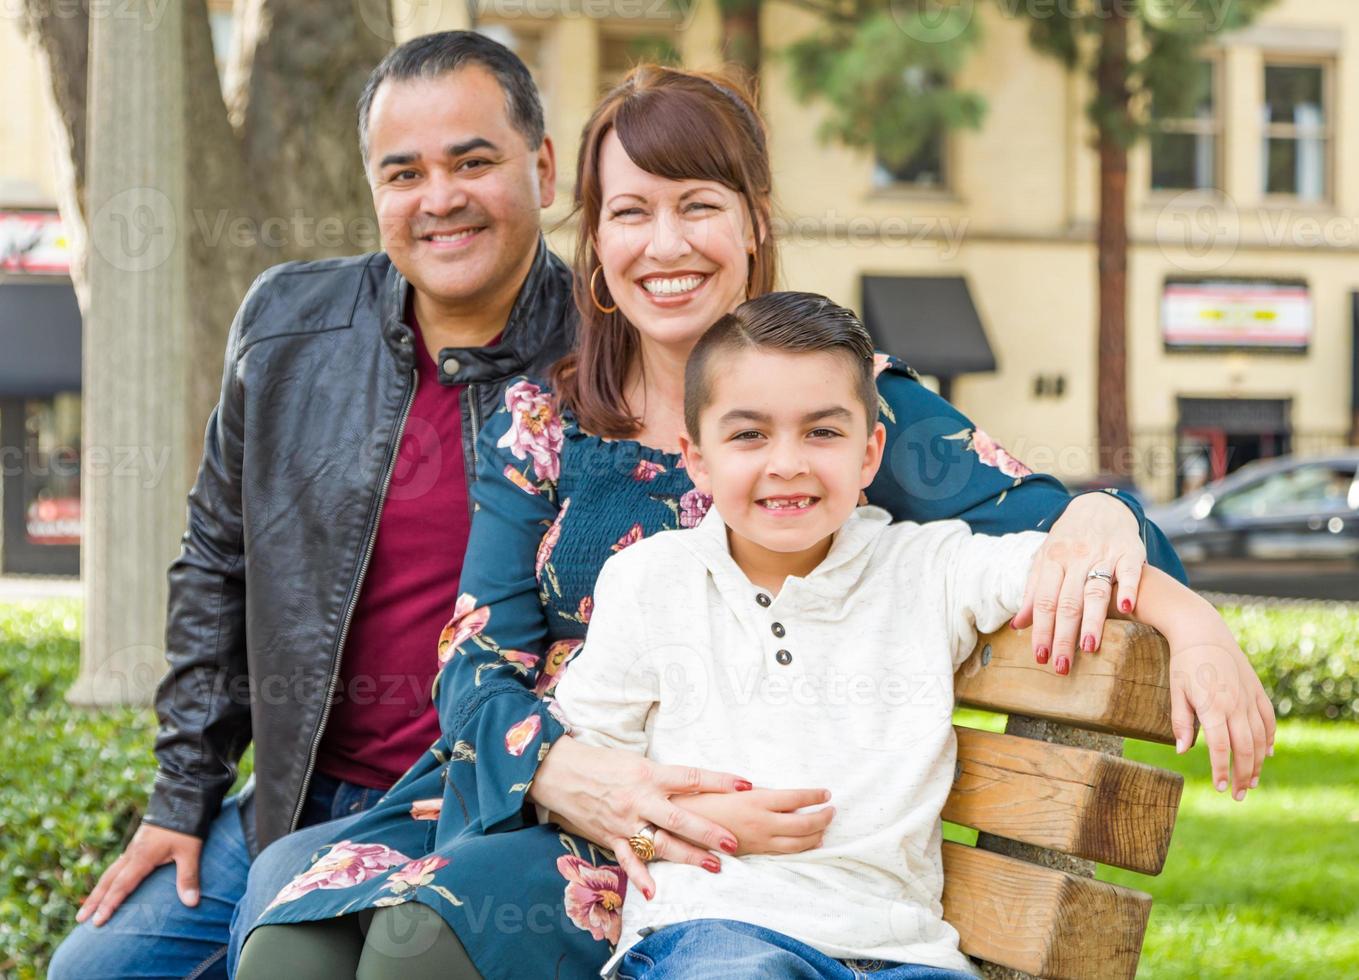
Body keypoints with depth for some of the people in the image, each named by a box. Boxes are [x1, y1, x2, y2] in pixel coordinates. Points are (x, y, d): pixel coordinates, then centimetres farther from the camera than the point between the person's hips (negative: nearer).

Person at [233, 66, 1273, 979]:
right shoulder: (539, 425, 11)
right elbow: (477, 665, 2)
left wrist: (1099, 519, -30)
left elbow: (1022, 516, -4)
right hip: (523, 796, 3)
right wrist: (563, 768, -20)